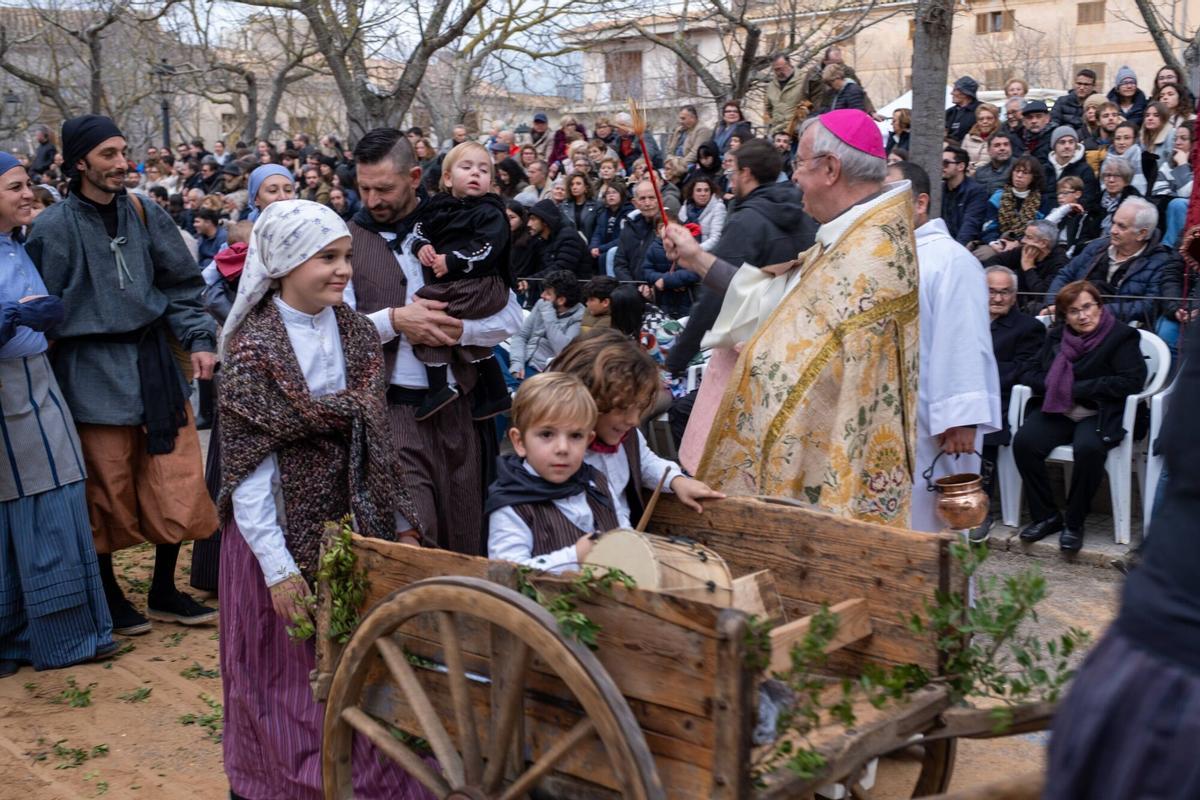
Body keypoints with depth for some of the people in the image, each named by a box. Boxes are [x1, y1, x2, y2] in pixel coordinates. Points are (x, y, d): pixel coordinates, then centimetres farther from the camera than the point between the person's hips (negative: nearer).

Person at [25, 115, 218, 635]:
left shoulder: (144, 215, 7)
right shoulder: (54, 228, -7)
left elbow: (181, 285, 11)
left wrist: (198, 340, -2)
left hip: (155, 367, 4)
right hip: (96, 376, -4)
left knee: (177, 487, 6)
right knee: (108, 492, 5)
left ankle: (164, 591, 24)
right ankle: (108, 595, 25)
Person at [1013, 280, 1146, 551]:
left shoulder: (1121, 336, -1)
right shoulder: (1056, 336, 15)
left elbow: (1131, 381, -12)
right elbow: (1035, 376, 12)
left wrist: (1077, 389, -12)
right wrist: (1057, 387, -12)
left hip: (1099, 414, -4)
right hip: (1056, 411, 4)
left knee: (1088, 448, -36)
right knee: (1024, 441, -25)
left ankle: (1074, 523, -17)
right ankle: (1045, 516, -11)